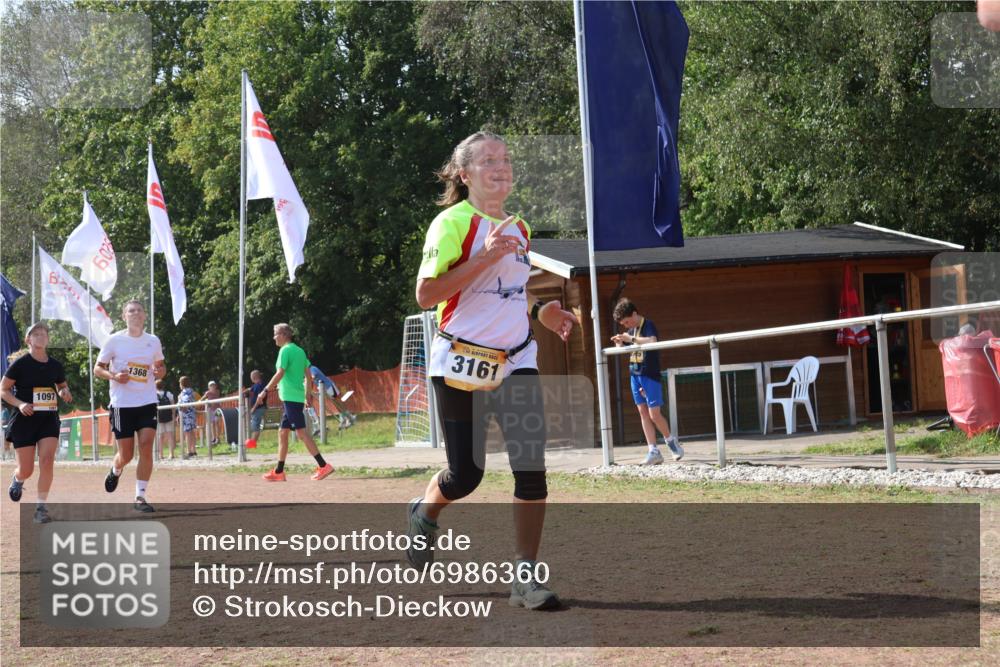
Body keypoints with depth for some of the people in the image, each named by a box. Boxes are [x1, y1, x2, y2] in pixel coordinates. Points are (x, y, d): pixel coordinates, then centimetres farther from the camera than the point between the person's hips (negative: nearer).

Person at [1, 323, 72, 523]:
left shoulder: (55, 365, 7)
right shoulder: (20, 363, -6)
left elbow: (62, 386, 23)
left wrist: (65, 393, -1)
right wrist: (20, 404, -19)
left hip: (49, 420, 3)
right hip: (25, 419, -3)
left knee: (47, 462, -15)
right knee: (26, 470, 1)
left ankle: (40, 507, -8)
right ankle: (17, 481, 39)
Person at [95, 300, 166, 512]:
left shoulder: (153, 341, 6)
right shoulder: (115, 340, -3)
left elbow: (160, 365, 21)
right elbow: (97, 369, 2)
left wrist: (160, 371, -3)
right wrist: (114, 376, -17)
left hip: (147, 402, 2)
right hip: (122, 404, -2)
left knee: (146, 446, -13)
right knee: (126, 454, 3)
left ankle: (140, 497, -6)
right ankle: (115, 471, 40)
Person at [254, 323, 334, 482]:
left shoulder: (285, 350, -10)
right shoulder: (300, 351, 16)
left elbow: (279, 374, -18)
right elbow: (308, 375, 17)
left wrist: (264, 392, -15)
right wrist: (306, 395, 22)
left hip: (290, 397, -9)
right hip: (298, 397, 9)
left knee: (301, 432, -11)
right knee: (282, 432, 12)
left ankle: (323, 466, -17)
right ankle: (279, 472, 14)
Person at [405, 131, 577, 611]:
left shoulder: (518, 228, 14)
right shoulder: (453, 223, -9)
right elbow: (426, 293, -17)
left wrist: (540, 311, 8)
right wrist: (486, 256, -22)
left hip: (515, 360, 6)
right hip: (462, 364, -6)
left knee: (532, 468, -7)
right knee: (466, 474, 1)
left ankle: (525, 577, 0)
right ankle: (424, 514, 36)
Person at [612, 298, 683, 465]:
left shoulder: (648, 325, -9)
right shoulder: (631, 330, 14)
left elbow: (652, 341, -29)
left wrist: (631, 339, -26)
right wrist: (620, 343, 5)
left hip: (650, 375, -8)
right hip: (635, 375, 8)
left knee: (654, 414, -8)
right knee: (643, 413, 3)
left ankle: (671, 441, 16)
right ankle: (654, 452, 3)